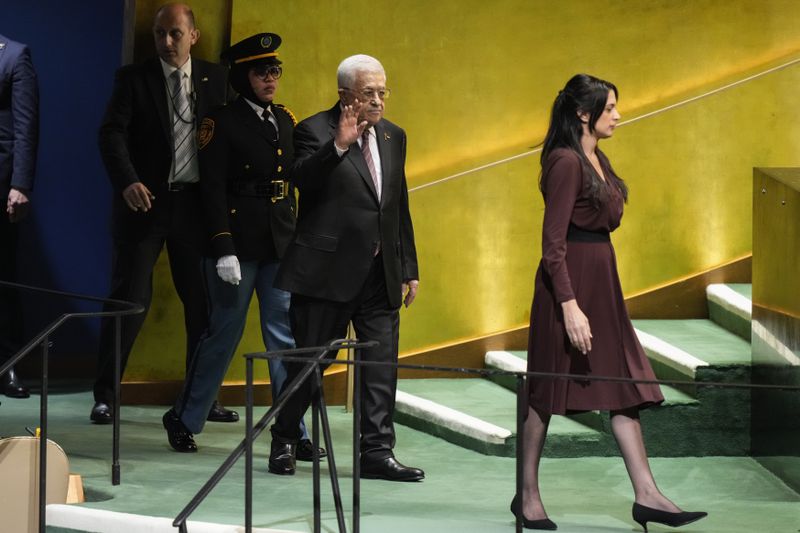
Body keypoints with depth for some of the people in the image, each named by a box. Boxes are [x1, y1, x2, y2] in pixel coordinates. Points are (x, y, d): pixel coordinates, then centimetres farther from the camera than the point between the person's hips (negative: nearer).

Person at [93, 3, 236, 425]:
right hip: (145, 201, -2)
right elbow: (112, 133, -8)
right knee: (130, 299, -1)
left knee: (202, 303, 6)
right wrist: (128, 182, -24)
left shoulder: (216, 79, 8)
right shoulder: (132, 78, 2)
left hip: (195, 204, 2)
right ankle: (104, 396, 7)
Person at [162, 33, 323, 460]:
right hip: (239, 244, -5)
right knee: (223, 334, 3)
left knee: (286, 338, 4)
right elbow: (212, 189, -11)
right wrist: (223, 248, -18)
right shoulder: (222, 122, -6)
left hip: (281, 246, 6)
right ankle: (183, 420, 20)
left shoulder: (285, 120, 13)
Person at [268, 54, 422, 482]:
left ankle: (377, 452, 5)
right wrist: (338, 145, -37)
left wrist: (409, 268, 16)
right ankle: (283, 442, 21)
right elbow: (301, 178, -24)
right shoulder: (315, 131, -6)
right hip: (327, 270, -5)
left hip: (381, 274, 6)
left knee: (382, 364, 1)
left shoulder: (393, 137, 14)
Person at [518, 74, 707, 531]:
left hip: (601, 279, 9)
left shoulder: (598, 159, 13)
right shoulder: (566, 162, -15)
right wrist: (570, 305, -25)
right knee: (550, 389, 1)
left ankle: (646, 495, 7)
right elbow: (553, 242, -19)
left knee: (625, 383, 6)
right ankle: (529, 496, 13)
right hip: (571, 280, -9)